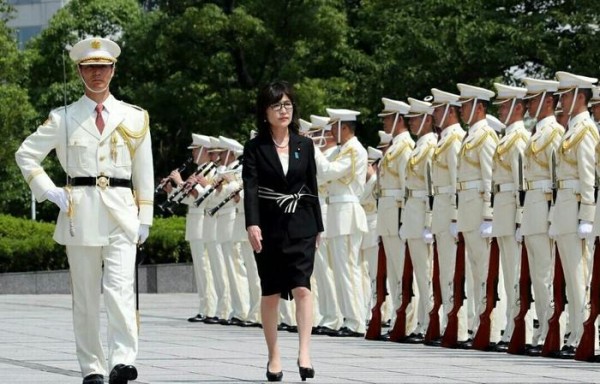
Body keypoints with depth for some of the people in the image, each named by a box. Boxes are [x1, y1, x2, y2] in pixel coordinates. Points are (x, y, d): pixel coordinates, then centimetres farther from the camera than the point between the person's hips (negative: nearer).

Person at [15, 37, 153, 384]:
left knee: (120, 287, -17)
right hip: (80, 212, 1)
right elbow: (26, 154, 13)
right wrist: (48, 191, 2)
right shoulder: (63, 118, 8)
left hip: (121, 212, -1)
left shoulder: (134, 117, 10)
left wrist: (145, 219, 6)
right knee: (85, 295, 3)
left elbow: (144, 170, 11)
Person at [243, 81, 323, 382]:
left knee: (302, 287, -13)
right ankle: (274, 356, 15)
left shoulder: (304, 145, 6)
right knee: (271, 292, 6)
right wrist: (252, 224, -26)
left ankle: (304, 353, -17)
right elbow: (250, 187, -13)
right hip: (269, 226, -1)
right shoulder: (255, 147, -2)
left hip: (300, 225, 1)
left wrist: (317, 227, 11)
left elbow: (312, 187, 11)